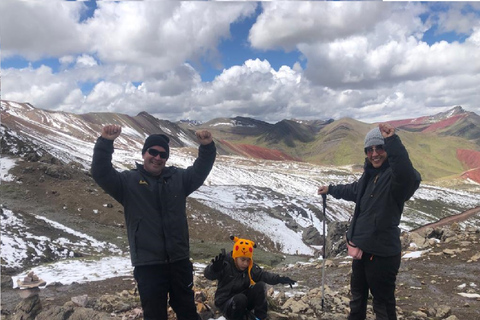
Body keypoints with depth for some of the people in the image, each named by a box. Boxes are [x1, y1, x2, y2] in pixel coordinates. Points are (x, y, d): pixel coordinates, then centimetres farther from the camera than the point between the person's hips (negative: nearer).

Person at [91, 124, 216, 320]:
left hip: (179, 260, 3)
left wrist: (207, 147, -16)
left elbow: (200, 170, 2)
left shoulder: (178, 178, 8)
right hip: (147, 264, -2)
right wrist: (106, 142, -26)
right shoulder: (128, 181, -1)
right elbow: (101, 173, -13)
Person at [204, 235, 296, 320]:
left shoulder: (251, 267, -1)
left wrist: (280, 279, -28)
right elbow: (209, 275, -35)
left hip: (243, 302, 6)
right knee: (240, 299, -38)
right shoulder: (225, 264, -20)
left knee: (260, 286, -16)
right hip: (226, 302, -6)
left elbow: (263, 275, -10)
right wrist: (214, 268, -61)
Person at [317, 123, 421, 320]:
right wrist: (331, 189, 41)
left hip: (382, 253, -9)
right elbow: (354, 190, 28)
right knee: (357, 295, 28)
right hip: (362, 249, 9)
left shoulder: (396, 175, -19)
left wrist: (392, 142, -55)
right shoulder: (370, 174, 8)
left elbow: (409, 177, -45)